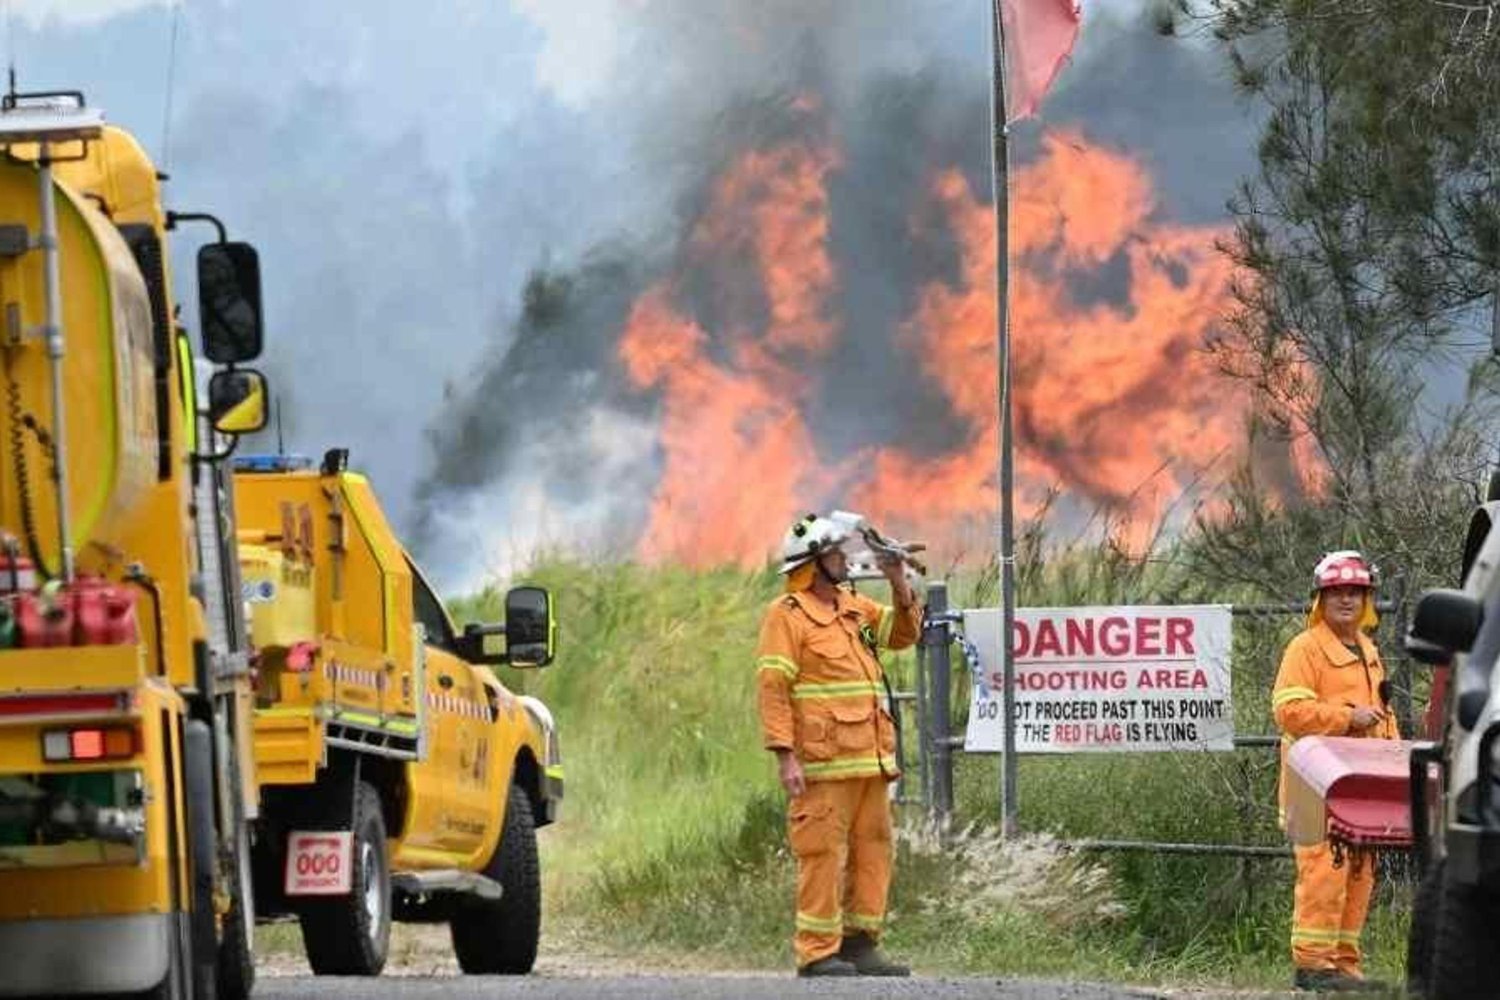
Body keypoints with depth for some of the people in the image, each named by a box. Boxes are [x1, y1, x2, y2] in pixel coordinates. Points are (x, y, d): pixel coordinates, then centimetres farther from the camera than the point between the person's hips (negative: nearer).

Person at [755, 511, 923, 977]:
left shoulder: (854, 607, 18)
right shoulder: (787, 615, -5)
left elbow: (903, 633, 26)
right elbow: (773, 687, -10)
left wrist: (899, 585, 9)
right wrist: (785, 756, -17)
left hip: (870, 759, 8)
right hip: (823, 763, -8)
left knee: (872, 849, 8)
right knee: (823, 852, -7)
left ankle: (861, 944, 14)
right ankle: (817, 952, -6)